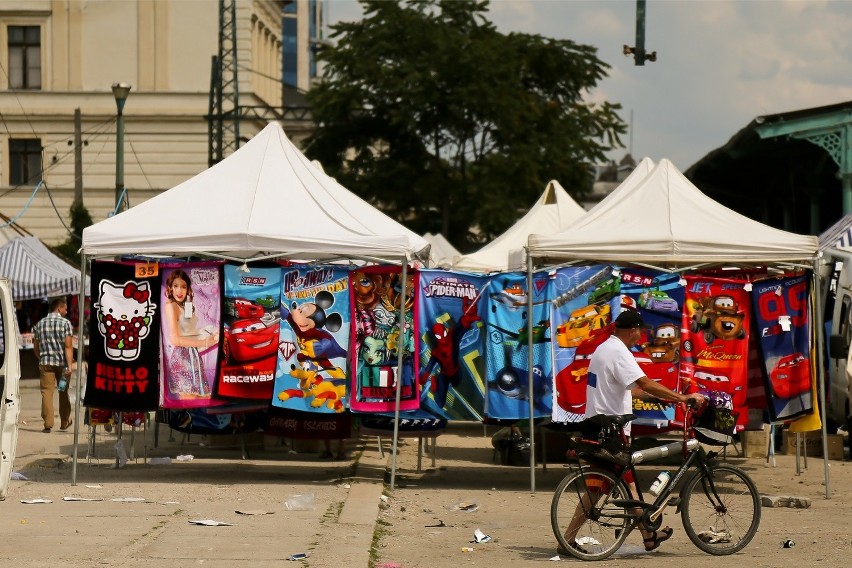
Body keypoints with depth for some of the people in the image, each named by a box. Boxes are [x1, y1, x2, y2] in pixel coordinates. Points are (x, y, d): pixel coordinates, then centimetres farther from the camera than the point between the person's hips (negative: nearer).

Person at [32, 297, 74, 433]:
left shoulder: (40, 324, 10)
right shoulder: (65, 323, -3)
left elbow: (35, 348, 12)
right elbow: (68, 346, -11)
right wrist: (69, 365, -14)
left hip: (45, 362, 2)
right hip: (62, 362, -2)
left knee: (47, 392, -2)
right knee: (63, 391, 14)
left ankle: (48, 424, -12)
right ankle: (65, 422, 25)